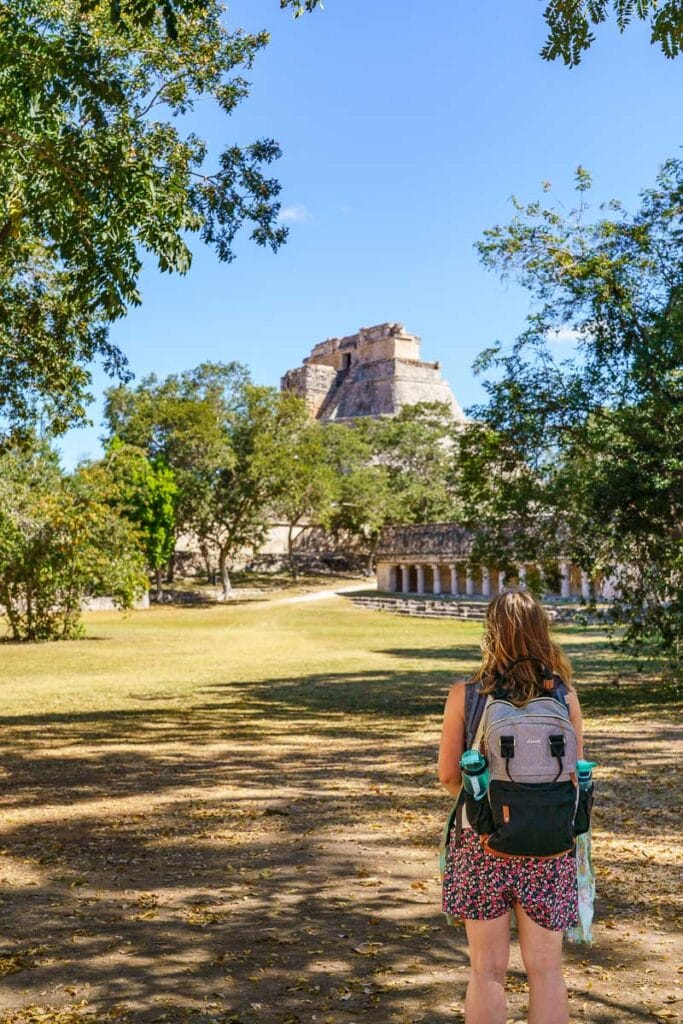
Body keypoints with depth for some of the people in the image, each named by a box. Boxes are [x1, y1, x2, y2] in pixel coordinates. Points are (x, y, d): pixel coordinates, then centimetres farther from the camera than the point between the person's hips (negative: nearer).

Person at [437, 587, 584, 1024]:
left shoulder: (464, 694, -9)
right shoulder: (564, 695, -6)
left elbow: (448, 774, -4)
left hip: (483, 841, -1)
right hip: (548, 845, 1)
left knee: (487, 971, 13)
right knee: (546, 969, 15)